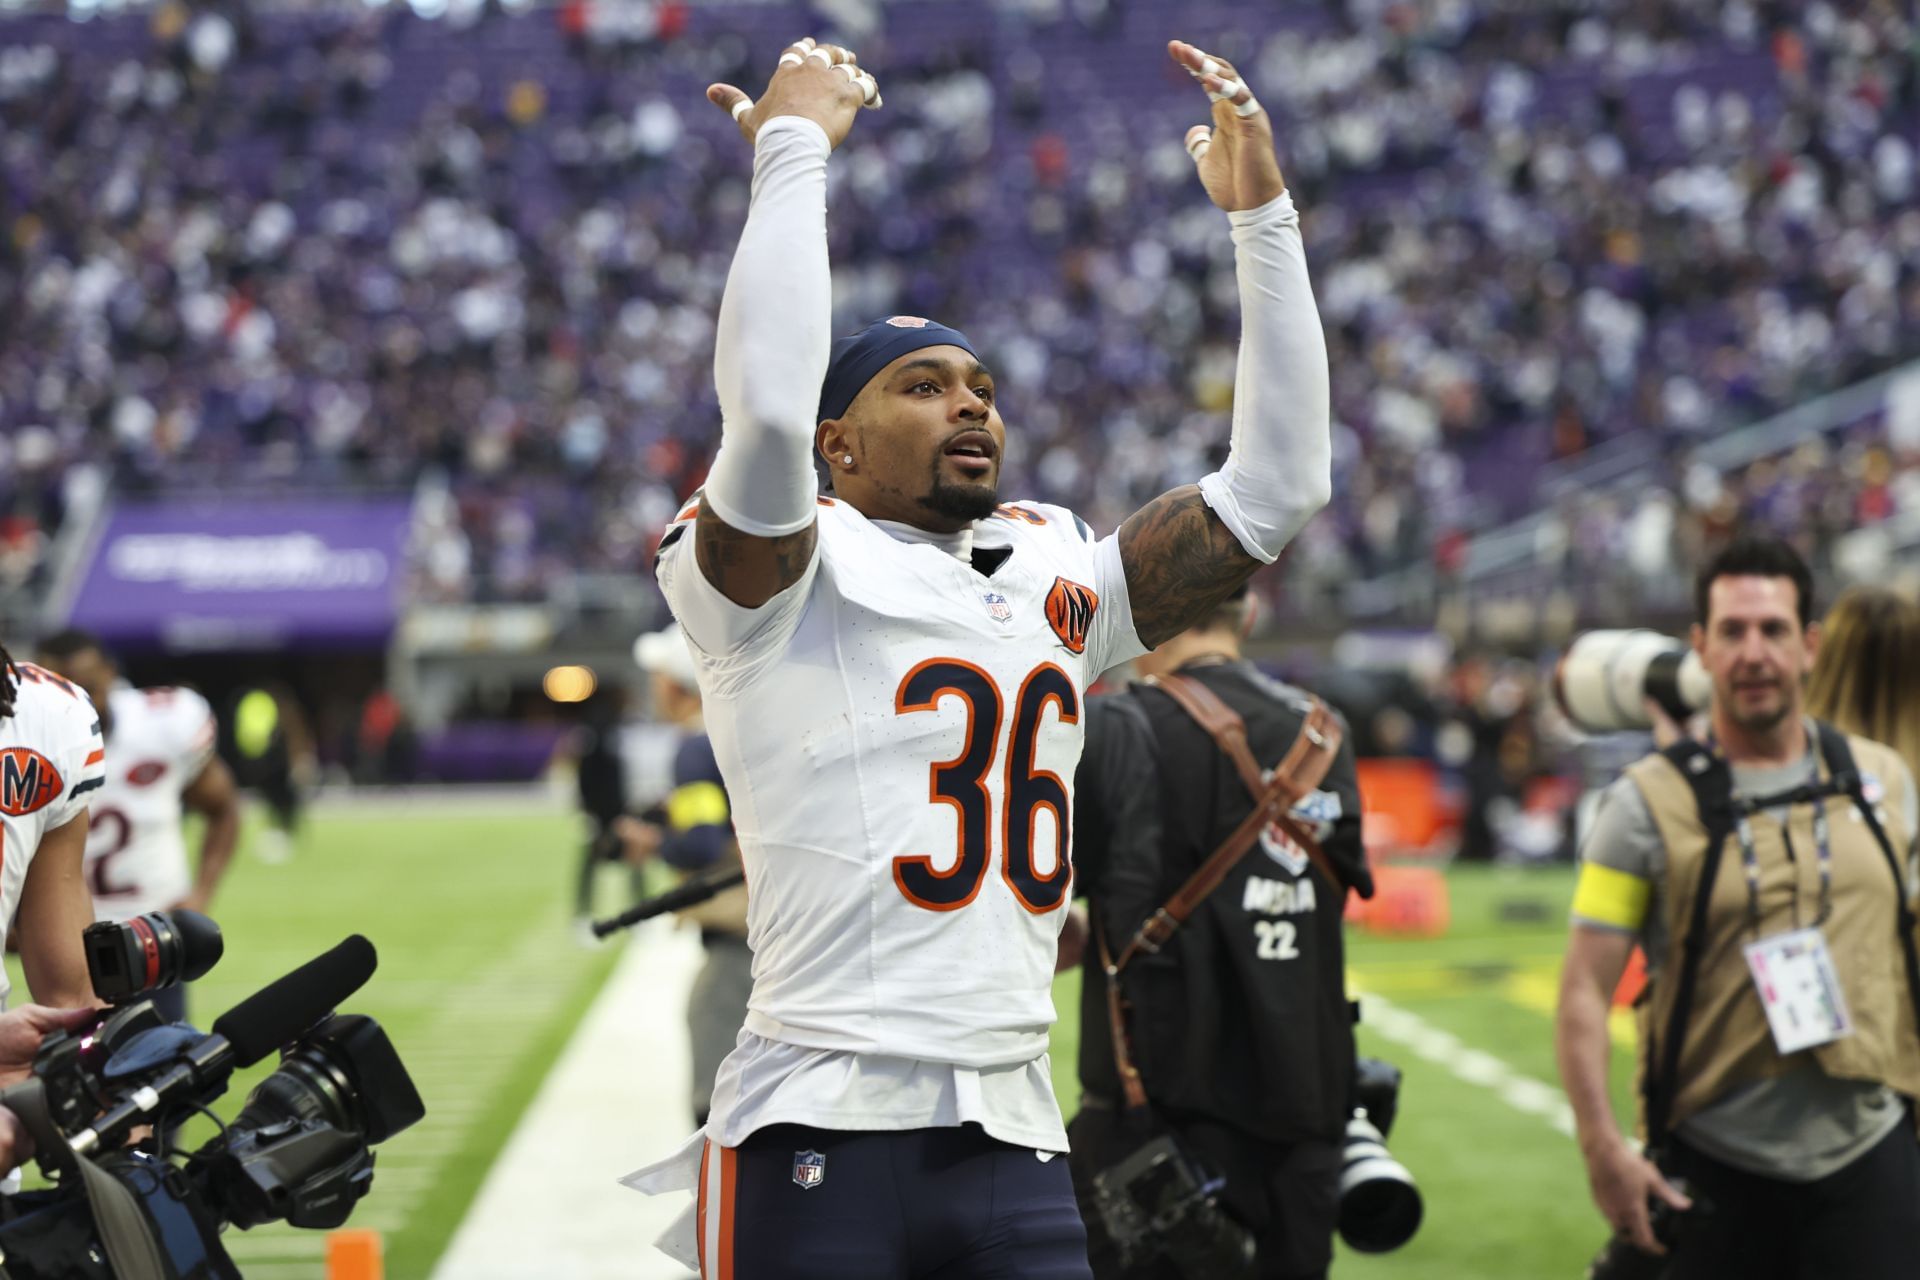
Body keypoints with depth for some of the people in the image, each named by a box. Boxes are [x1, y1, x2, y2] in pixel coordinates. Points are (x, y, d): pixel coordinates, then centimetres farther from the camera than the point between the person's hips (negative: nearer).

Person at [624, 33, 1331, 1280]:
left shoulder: (1055, 580, 17)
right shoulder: (787, 578, -1)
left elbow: (1275, 485, 17)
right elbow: (767, 410, -22)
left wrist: (1263, 214, 13)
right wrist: (795, 145, -12)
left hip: (1014, 1143, 5)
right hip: (821, 1131, -5)